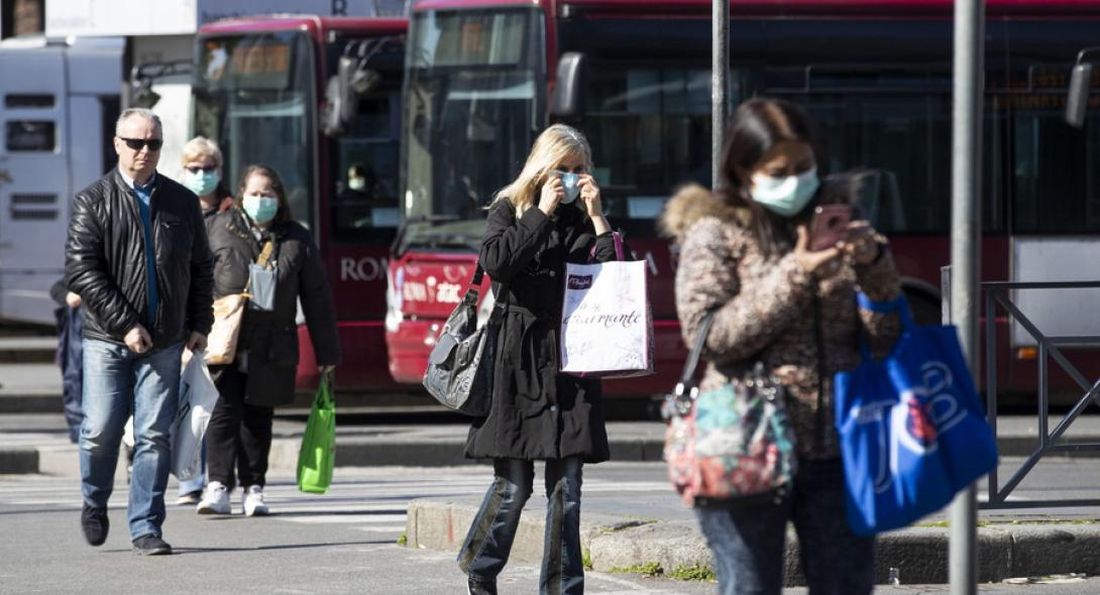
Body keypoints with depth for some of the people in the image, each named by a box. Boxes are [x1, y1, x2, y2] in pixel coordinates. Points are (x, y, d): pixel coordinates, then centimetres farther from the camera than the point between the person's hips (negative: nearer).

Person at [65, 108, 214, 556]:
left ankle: (145, 527, 3)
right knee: (101, 430, -2)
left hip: (165, 342, 2)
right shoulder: (93, 202, -1)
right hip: (108, 339, -2)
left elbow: (201, 268, 18)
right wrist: (124, 325, -14)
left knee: (155, 435, -2)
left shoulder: (182, 203, 10)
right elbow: (80, 271, -9)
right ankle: (94, 502, 25)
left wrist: (200, 325, 9)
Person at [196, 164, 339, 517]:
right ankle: (219, 487, -16)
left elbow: (316, 298, 10)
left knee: (259, 418, 9)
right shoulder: (220, 230, 3)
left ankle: (253, 488, 17)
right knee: (224, 412, -11)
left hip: (273, 351, 2)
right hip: (225, 342, -2)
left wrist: (326, 353, 10)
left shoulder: (296, 240, 7)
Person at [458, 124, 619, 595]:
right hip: (519, 358, -3)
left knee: (566, 485, 0)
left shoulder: (583, 219, 13)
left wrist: (597, 217, -3)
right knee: (514, 484, -4)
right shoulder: (510, 210, 6)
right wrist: (541, 213, -11)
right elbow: (495, 260, -14)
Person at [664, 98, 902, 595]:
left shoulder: (837, 222, 13)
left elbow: (886, 338, 9)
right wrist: (793, 277, -17)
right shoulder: (713, 234, 3)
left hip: (836, 449, 4)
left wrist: (873, 265, -9)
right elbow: (710, 335, -10)